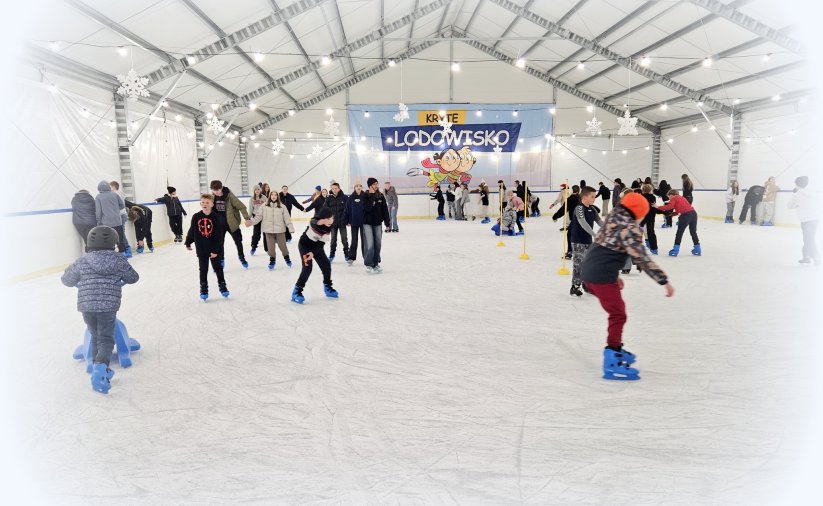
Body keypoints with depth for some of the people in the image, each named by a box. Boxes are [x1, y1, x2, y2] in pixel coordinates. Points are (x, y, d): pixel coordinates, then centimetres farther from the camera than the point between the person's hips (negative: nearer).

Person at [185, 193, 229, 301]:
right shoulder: (196, 217, -6)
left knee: (218, 268, 11)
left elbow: (219, 235, -12)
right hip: (201, 249, 2)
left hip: (214, 249, -2)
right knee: (203, 270, 11)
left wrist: (216, 250, -14)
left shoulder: (216, 217, -12)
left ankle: (222, 285, 25)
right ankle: (203, 289, 21)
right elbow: (192, 231, 6)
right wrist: (188, 243, 13)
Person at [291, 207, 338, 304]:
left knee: (326, 265, 2)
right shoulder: (314, 222, -32)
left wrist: (313, 252, -22)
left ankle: (327, 288, 24)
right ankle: (297, 291, -7)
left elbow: (322, 242, -14)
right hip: (304, 245, -6)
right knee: (307, 268, -17)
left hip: (316, 246, 6)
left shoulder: (328, 227, -16)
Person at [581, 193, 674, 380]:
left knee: (618, 308, 23)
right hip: (602, 276, -9)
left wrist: (614, 276, 27)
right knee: (618, 315, -4)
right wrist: (664, 281, -12)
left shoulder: (612, 221, 18)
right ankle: (612, 364, -6)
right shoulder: (630, 228, -10)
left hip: (589, 272, 10)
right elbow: (642, 259, -15)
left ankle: (616, 350, 35)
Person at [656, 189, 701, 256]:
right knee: (693, 232, 19)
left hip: (686, 215, -8)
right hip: (693, 213, 8)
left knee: (679, 232, 0)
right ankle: (697, 250, 26)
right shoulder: (682, 198, 29)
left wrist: (658, 207, -10)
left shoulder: (673, 199, 5)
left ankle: (675, 250, -1)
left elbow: (670, 206, -14)